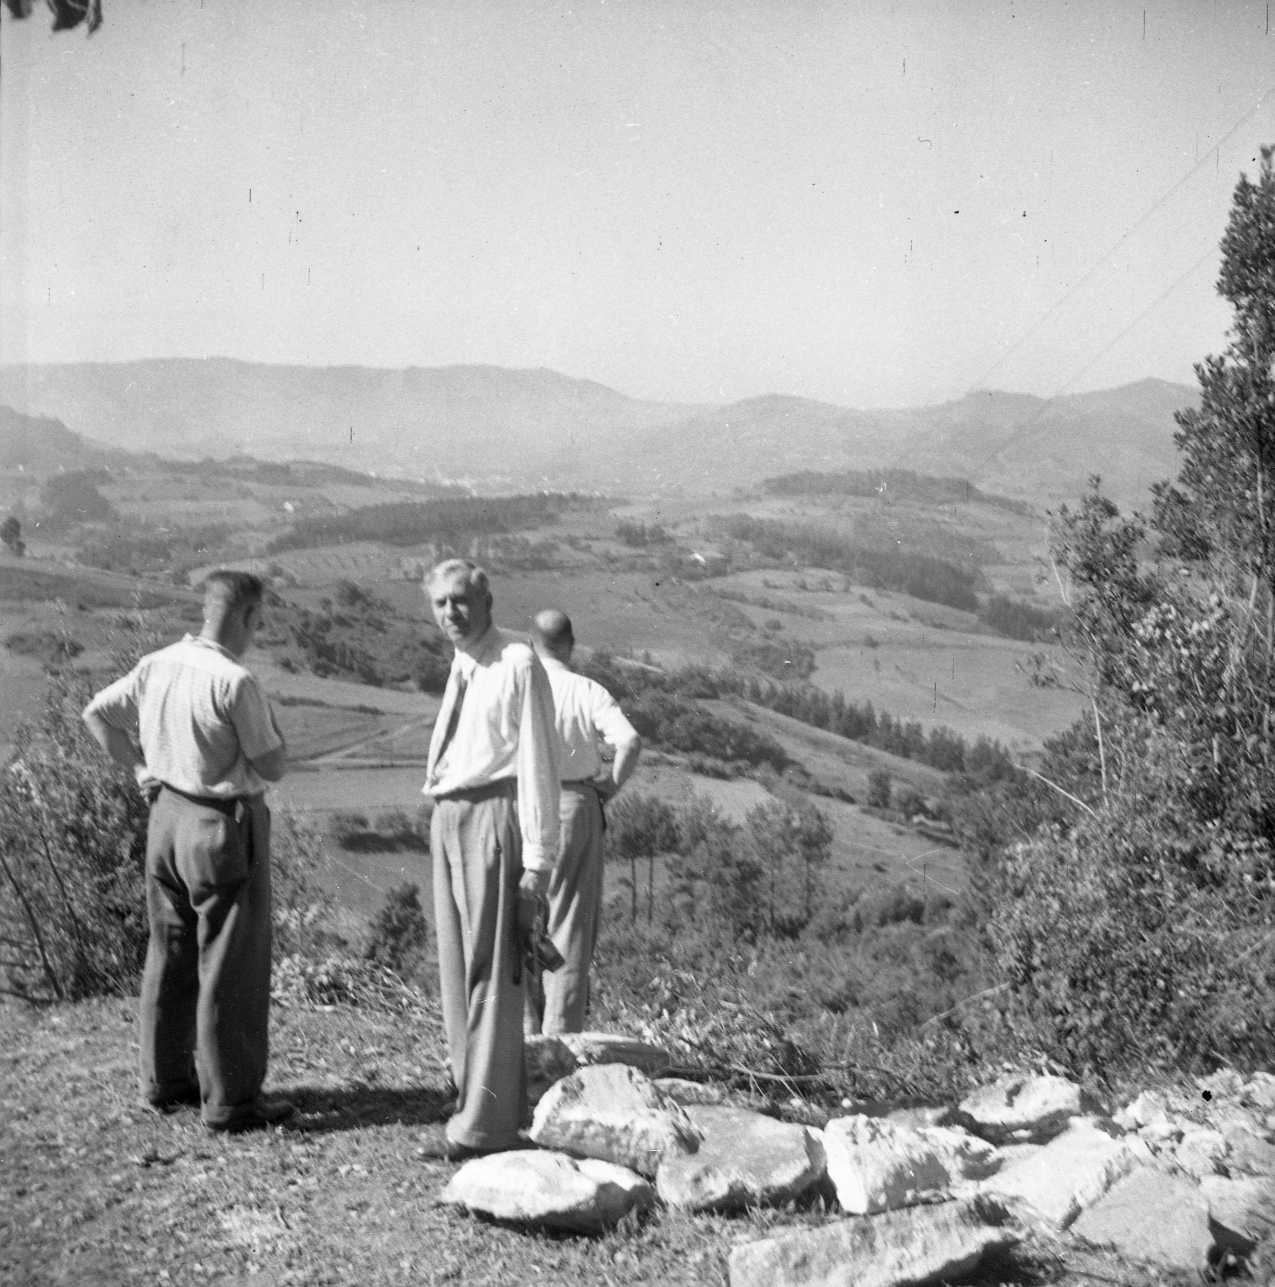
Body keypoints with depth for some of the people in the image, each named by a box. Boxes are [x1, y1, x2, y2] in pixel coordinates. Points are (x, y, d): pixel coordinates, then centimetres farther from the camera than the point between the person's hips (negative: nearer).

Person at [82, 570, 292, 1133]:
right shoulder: (234, 683, -21)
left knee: (170, 954, 19)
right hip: (224, 827, -8)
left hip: (166, 815, 8)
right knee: (229, 968, 2)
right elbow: (273, 767, -15)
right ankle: (229, 1100, 10)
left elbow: (96, 713, 11)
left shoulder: (156, 665, 0)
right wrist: (264, 718, 0)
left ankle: (164, 1078, 31)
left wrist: (139, 767, 12)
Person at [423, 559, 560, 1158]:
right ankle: (476, 1099, 29)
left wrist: (537, 861, -16)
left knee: (491, 969, -5)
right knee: (455, 967, 15)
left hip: (493, 815, -9)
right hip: (448, 816, 9)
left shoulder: (518, 664, -10)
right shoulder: (461, 667, 15)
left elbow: (538, 764, -13)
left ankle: (487, 1122, 2)